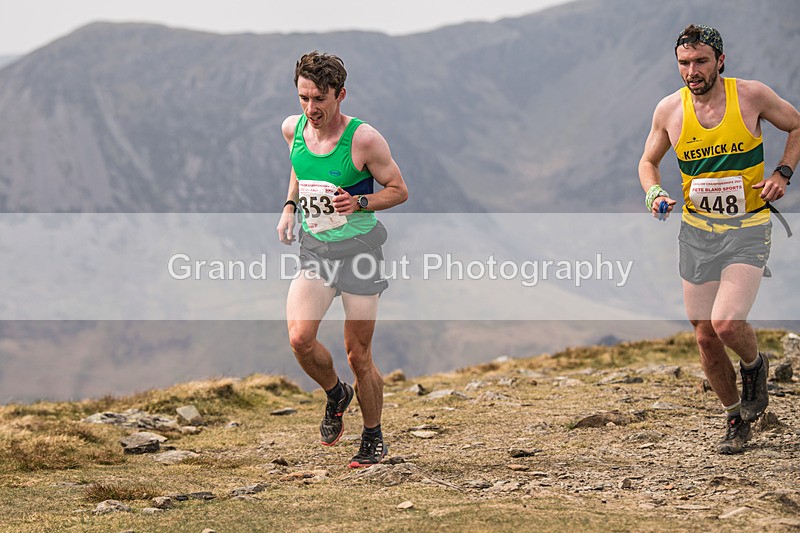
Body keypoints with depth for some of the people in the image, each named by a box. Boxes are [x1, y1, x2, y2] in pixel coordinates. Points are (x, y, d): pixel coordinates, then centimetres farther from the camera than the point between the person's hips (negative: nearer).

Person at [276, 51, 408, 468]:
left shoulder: (364, 139, -16)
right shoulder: (293, 129, -1)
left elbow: (399, 191, -7)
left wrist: (360, 202, -24)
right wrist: (289, 206, 8)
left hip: (358, 248, -4)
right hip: (313, 250, 4)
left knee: (358, 356, 2)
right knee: (299, 338, -18)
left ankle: (373, 438, 24)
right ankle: (335, 394, 13)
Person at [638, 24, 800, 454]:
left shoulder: (752, 96, -9)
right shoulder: (669, 109, -2)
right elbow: (648, 161, 13)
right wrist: (654, 193, -7)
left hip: (748, 228, -3)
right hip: (697, 230, 3)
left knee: (726, 324, -21)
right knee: (705, 337, 5)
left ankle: (754, 366, 14)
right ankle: (736, 420, 26)